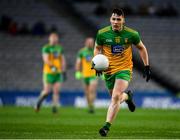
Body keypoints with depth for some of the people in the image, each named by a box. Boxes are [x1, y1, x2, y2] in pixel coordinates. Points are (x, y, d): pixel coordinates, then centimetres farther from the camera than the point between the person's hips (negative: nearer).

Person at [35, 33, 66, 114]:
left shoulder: (60, 48, 12)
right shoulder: (46, 48, -6)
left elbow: (62, 60, 17)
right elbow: (45, 60, -17)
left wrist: (64, 72, 12)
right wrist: (52, 66, -32)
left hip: (58, 73, 5)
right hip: (49, 73, -5)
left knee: (56, 91, -5)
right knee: (47, 91, -3)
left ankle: (55, 107, -2)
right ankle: (39, 102, 23)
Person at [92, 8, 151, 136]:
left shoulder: (132, 34, -9)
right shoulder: (102, 33, -8)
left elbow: (141, 48, 7)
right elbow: (97, 48, 10)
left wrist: (147, 66, 5)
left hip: (124, 69, -3)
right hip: (109, 70, 3)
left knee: (116, 97, -20)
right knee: (115, 97, 12)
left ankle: (107, 127, -18)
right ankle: (127, 96, 49)